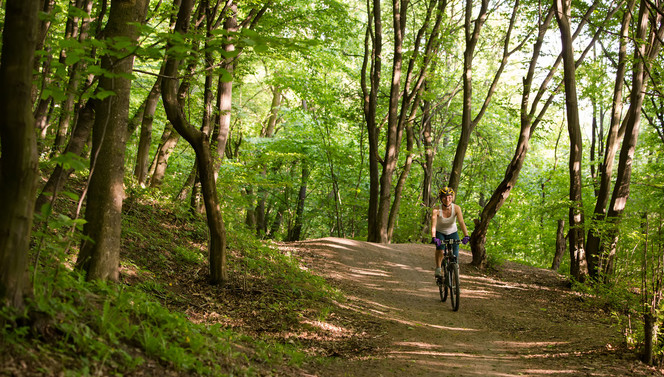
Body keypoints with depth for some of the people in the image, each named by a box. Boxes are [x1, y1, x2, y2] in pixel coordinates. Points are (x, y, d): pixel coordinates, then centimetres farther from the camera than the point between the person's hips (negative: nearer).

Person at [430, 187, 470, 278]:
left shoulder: (456, 208, -21)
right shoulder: (436, 210, -24)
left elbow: (461, 222, -31)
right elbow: (433, 225, -34)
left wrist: (466, 236, -45)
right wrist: (433, 238, -51)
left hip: (452, 232, 1)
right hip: (440, 232, -1)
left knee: (455, 255, -12)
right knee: (440, 246, -33)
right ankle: (438, 269, -20)